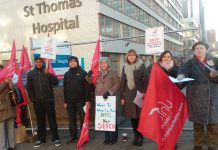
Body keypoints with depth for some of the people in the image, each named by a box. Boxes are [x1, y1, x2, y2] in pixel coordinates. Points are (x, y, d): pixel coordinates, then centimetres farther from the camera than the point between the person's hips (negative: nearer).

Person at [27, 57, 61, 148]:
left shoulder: (48, 71, 2)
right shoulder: (30, 74, 6)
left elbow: (56, 82, -8)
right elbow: (29, 88, 8)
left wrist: (48, 74, -18)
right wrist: (33, 99, 2)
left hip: (49, 100, -2)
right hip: (37, 102, 2)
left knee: (52, 120, 2)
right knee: (40, 121, 11)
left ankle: (55, 138, 11)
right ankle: (41, 139, 21)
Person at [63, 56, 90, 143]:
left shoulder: (83, 73, -2)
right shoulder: (67, 74, 12)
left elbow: (87, 87, -7)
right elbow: (65, 89, 13)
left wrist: (87, 100, -13)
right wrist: (65, 101, 9)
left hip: (81, 100, -4)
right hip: (70, 101, 5)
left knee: (83, 119, 3)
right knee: (72, 120, 11)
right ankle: (73, 136, 21)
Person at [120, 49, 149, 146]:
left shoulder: (141, 66, -3)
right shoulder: (125, 67, 8)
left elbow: (146, 81, -5)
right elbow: (123, 82, 9)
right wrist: (122, 96, 7)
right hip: (129, 95, 4)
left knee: (139, 116, 0)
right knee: (132, 116, 9)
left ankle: (140, 136, 14)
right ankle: (136, 135, 23)